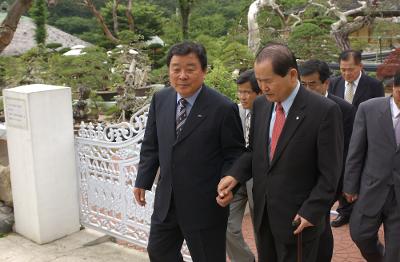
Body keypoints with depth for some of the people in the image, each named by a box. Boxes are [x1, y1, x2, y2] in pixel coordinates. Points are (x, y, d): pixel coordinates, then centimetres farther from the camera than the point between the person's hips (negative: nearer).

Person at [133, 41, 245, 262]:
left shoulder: (223, 108, -15)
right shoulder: (160, 100, 1)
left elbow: (234, 154, -7)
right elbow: (151, 145, 9)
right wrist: (143, 181, 8)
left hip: (205, 205, -5)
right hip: (166, 200, 5)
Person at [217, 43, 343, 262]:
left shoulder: (324, 110, -15)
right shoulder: (260, 105, 2)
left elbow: (330, 171, -12)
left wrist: (311, 212, -14)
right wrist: (234, 175, -7)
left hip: (298, 217, -5)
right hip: (263, 211, 5)